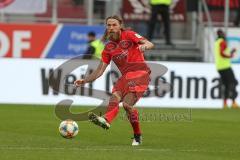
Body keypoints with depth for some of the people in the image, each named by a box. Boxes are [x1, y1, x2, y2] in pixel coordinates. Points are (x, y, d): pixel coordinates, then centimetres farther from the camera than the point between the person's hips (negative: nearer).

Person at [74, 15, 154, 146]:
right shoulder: (108, 48, 17)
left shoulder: (129, 35, 3)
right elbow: (100, 71, 16)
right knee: (115, 97, -27)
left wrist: (144, 46, -32)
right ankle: (106, 120, -50)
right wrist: (85, 80, 4)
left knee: (127, 104, -23)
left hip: (140, 72, -4)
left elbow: (150, 44, -8)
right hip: (126, 76, 4)